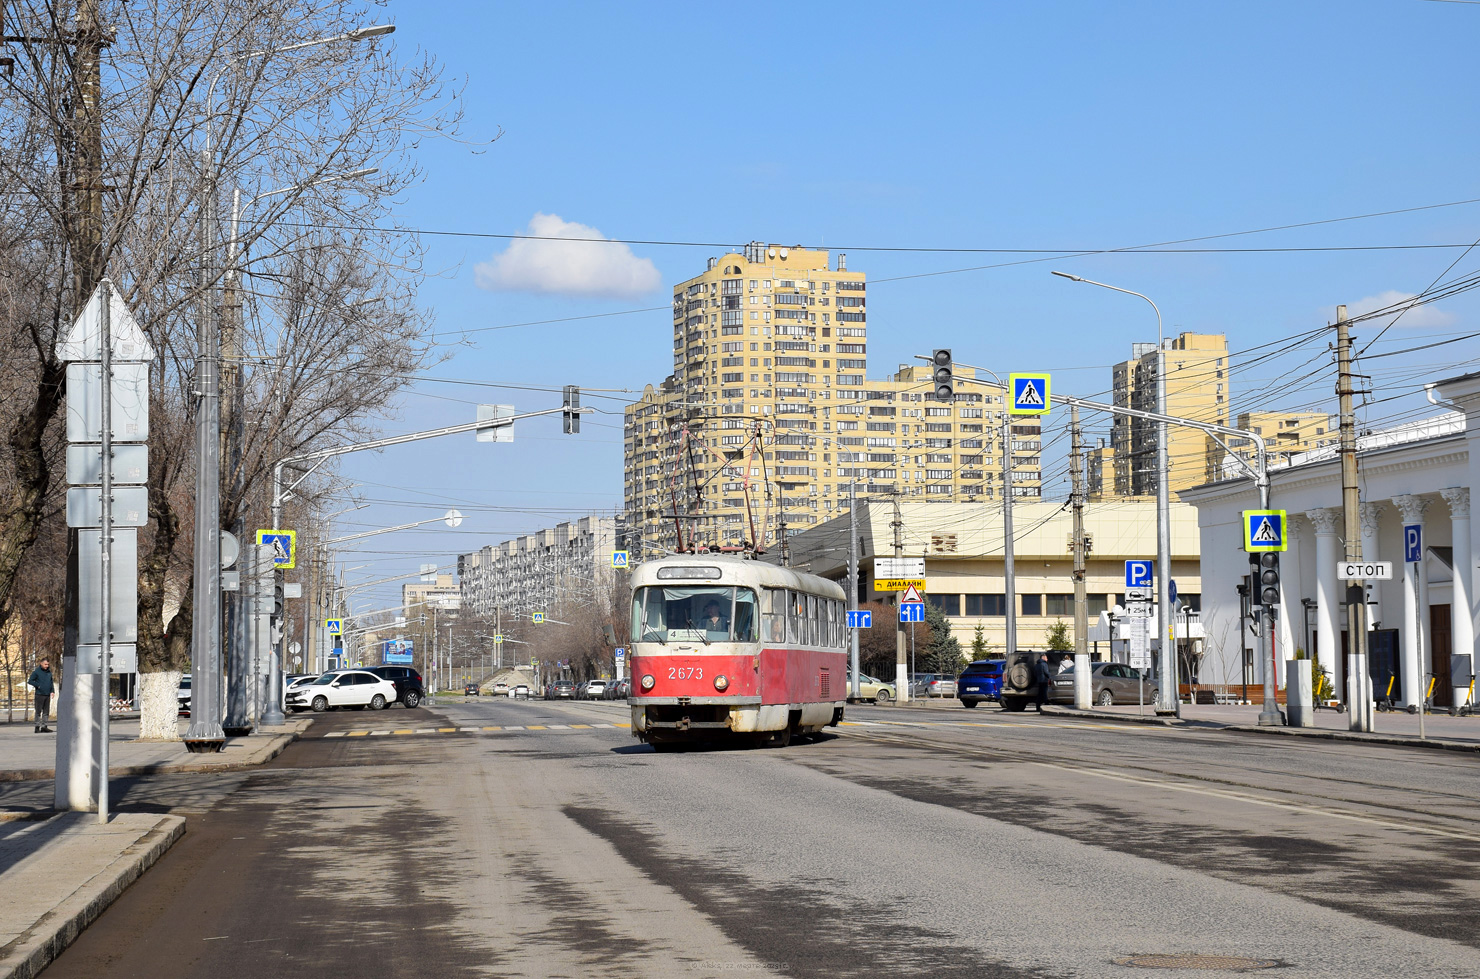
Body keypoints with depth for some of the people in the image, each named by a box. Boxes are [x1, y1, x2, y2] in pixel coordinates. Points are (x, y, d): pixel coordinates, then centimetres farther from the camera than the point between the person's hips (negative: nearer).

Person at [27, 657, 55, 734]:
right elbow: (30, 681, -4)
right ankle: (37, 727, -1)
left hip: (47, 695, 6)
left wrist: (52, 691, 8)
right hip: (39, 695, -6)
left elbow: (51, 682, 20)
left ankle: (44, 726, 12)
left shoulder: (49, 672, 13)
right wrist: (38, 685, -11)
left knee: (46, 712, 7)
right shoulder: (36, 672, -4)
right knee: (38, 712, -4)